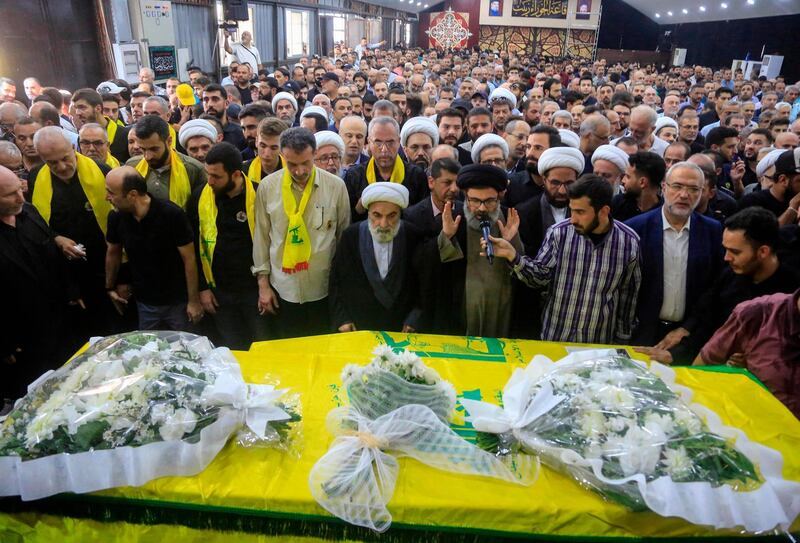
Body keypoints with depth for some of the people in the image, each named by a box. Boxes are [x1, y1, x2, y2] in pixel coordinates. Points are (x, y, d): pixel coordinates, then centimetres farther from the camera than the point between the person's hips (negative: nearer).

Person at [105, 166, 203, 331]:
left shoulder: (172, 214, -23)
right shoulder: (116, 217, -9)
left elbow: (189, 258, -16)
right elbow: (113, 253, 9)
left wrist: (194, 300, -13)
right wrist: (110, 288, 18)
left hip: (178, 301, -3)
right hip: (144, 302, 4)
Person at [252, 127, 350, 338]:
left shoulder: (336, 186, -6)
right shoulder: (267, 186, -4)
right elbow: (261, 236, 2)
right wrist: (263, 283, 3)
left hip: (324, 288, 0)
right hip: (283, 289, 1)